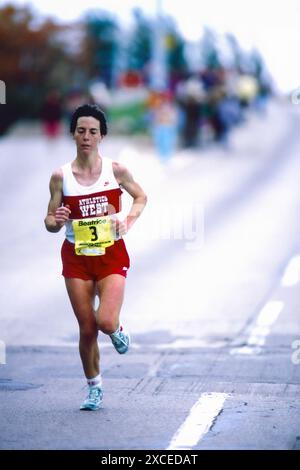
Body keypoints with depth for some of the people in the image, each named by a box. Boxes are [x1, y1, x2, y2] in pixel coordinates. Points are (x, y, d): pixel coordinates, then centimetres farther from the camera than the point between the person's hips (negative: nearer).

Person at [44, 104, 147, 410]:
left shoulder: (115, 170, -5)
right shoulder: (61, 177, -4)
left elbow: (140, 197, 12)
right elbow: (50, 223, 2)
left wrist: (128, 223, -4)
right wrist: (56, 220, -21)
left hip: (111, 255, -1)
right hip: (77, 258, 1)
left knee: (105, 321, -18)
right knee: (86, 329, 4)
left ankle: (117, 331, 21)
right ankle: (94, 388, 24)